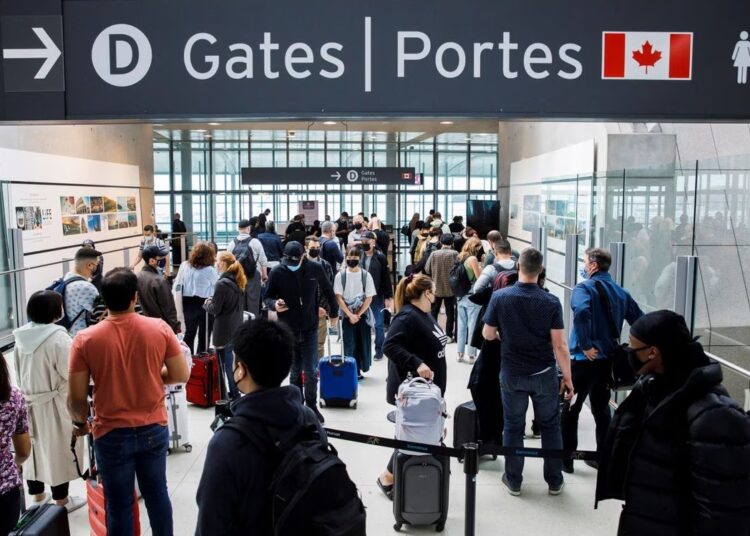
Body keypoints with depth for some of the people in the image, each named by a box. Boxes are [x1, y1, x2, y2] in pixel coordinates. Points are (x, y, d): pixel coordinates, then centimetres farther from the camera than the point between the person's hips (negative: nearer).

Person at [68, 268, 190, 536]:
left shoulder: (85, 340, -15)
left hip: (112, 435, -1)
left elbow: (76, 397, -9)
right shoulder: (159, 328, -12)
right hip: (154, 429, 2)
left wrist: (80, 423, 11)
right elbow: (182, 375, -4)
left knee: (119, 505, 14)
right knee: (157, 495, 20)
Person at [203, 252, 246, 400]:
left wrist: (207, 303, 4)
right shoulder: (238, 282, 7)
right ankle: (235, 393, 26)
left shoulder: (222, 283, -19)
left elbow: (215, 309, -17)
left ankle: (234, 394, 7)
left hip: (224, 330, -9)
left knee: (227, 363, 1)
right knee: (234, 361, 17)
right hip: (237, 327, 9)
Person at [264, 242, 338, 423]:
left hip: (310, 328, 0)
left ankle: (312, 406, 18)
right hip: (288, 330, 0)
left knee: (311, 371, 0)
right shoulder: (277, 273, -9)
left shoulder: (315, 269, -7)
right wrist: (274, 304, -24)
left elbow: (327, 290, 8)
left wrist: (334, 313, 18)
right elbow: (267, 297, 0)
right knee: (295, 371, 10)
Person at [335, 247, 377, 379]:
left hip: (363, 315, 1)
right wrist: (350, 315, -10)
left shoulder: (366, 275, -2)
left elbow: (369, 298, -2)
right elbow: (338, 297, -4)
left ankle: (359, 369, 16)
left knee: (363, 342, 3)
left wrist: (358, 314, -10)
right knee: (349, 343, -1)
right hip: (347, 315, 0)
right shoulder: (340, 275, -3)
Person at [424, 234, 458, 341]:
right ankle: (449, 335, 12)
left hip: (436, 288, 2)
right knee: (450, 312, 9)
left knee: (434, 312, 16)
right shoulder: (454, 254, -13)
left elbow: (427, 270, -3)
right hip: (450, 288, -2)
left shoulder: (434, 254, -7)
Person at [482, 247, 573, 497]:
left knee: (513, 426, 13)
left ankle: (513, 480, 23)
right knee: (550, 426, 16)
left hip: (512, 374, 0)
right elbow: (559, 345, -12)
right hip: (544, 374, 0)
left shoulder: (500, 297, -12)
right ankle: (554, 481, 26)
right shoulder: (551, 302, -13)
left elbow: (488, 334, -3)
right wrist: (567, 377, -2)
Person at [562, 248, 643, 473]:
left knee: (569, 410, 6)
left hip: (584, 359, -7)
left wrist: (586, 345, -25)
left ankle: (566, 459, 12)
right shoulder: (621, 292, 11)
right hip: (608, 358, 7)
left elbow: (581, 312, -32)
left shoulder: (584, 288, -11)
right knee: (602, 408, 19)